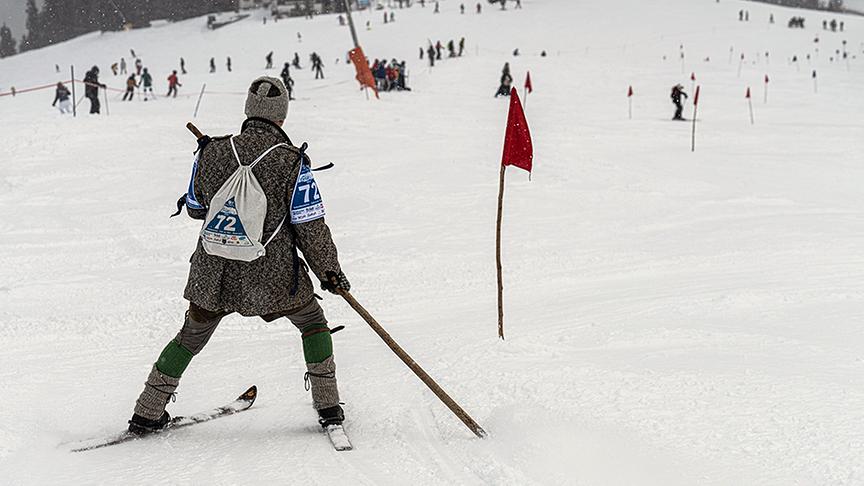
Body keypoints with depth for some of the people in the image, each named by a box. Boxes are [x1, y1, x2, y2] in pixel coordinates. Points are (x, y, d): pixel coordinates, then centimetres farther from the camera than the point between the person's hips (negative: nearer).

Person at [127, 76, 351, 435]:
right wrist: (330, 271, 5)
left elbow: (195, 209, 12)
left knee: (191, 337, 23)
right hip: (272, 276, -3)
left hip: (213, 274, 3)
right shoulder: (291, 162, -12)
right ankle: (328, 406, 17)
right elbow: (310, 227, -8)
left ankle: (147, 413, 26)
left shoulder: (212, 153, -3)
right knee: (313, 323, 22)